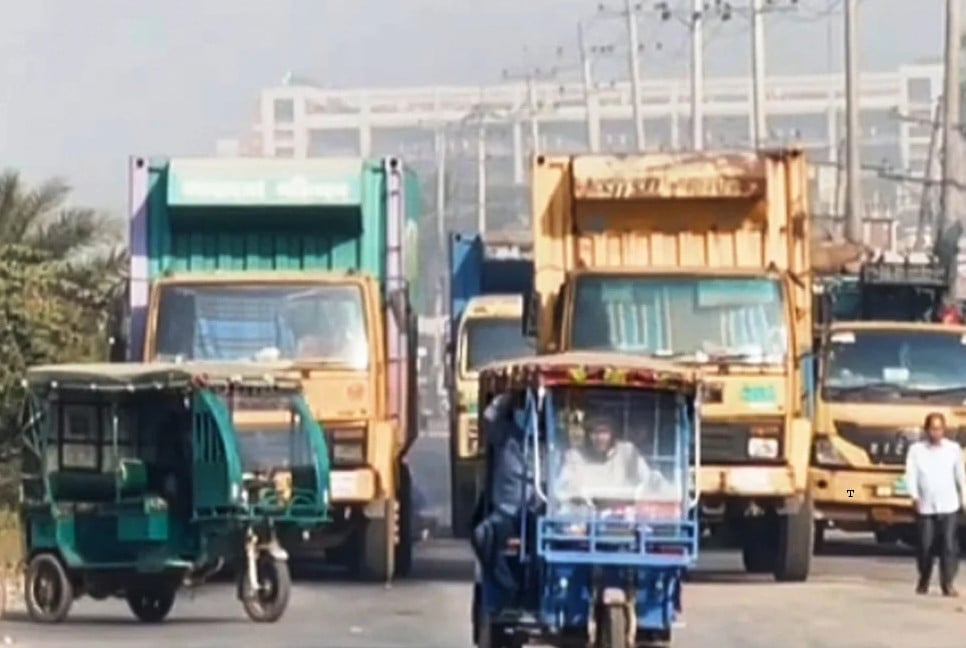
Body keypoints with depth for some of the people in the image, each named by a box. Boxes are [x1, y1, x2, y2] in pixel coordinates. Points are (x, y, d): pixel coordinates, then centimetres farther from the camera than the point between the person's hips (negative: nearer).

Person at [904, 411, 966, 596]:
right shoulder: (916, 449, 0)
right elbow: (911, 475, -6)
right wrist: (914, 496, -20)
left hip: (948, 506, 0)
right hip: (925, 506, 0)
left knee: (948, 545, -7)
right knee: (925, 545, 6)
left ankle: (947, 583, -4)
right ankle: (923, 580, 26)